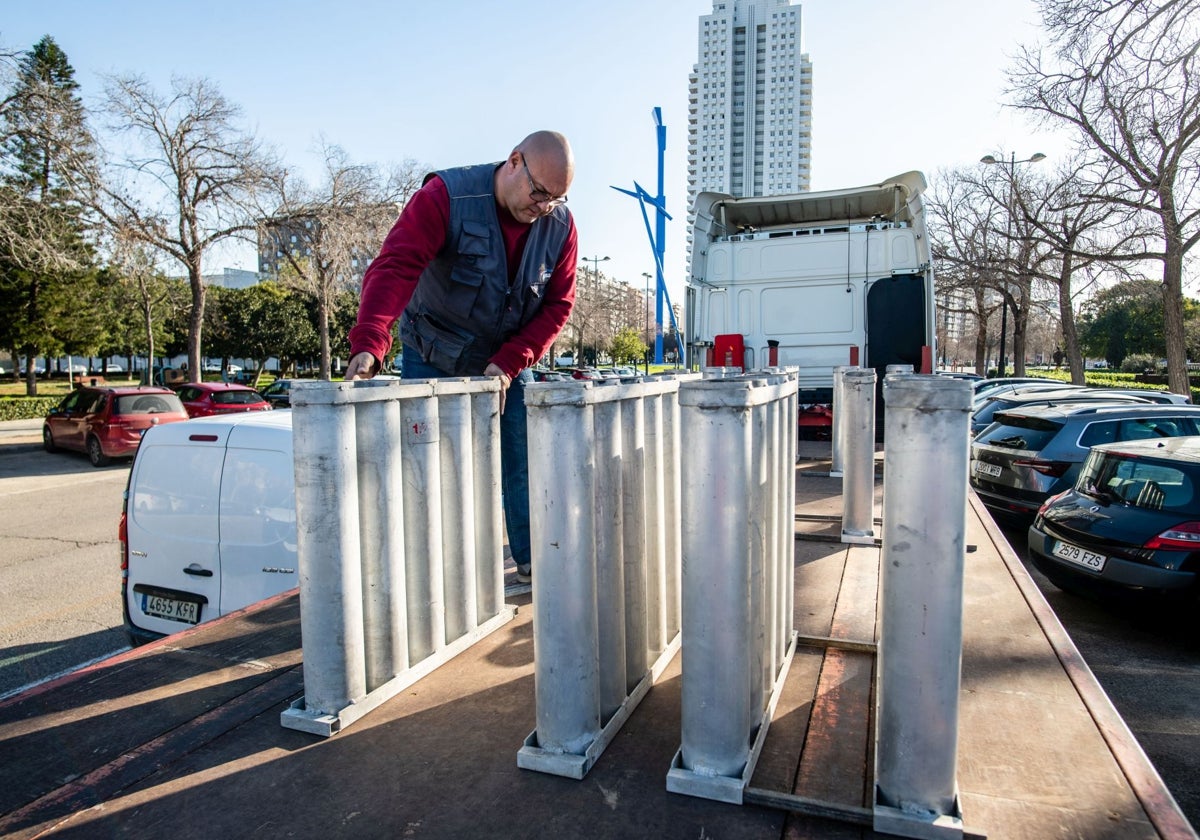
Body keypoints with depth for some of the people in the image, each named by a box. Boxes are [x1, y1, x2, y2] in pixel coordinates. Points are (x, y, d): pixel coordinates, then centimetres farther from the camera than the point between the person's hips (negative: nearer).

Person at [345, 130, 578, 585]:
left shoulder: (561, 226, -9)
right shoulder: (445, 197, -22)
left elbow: (558, 304, -8)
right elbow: (394, 267, -33)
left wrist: (509, 362, -21)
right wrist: (369, 342, -49)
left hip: (508, 364, 3)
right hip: (432, 358, -3)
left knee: (523, 464, 5)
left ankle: (534, 563, 21)